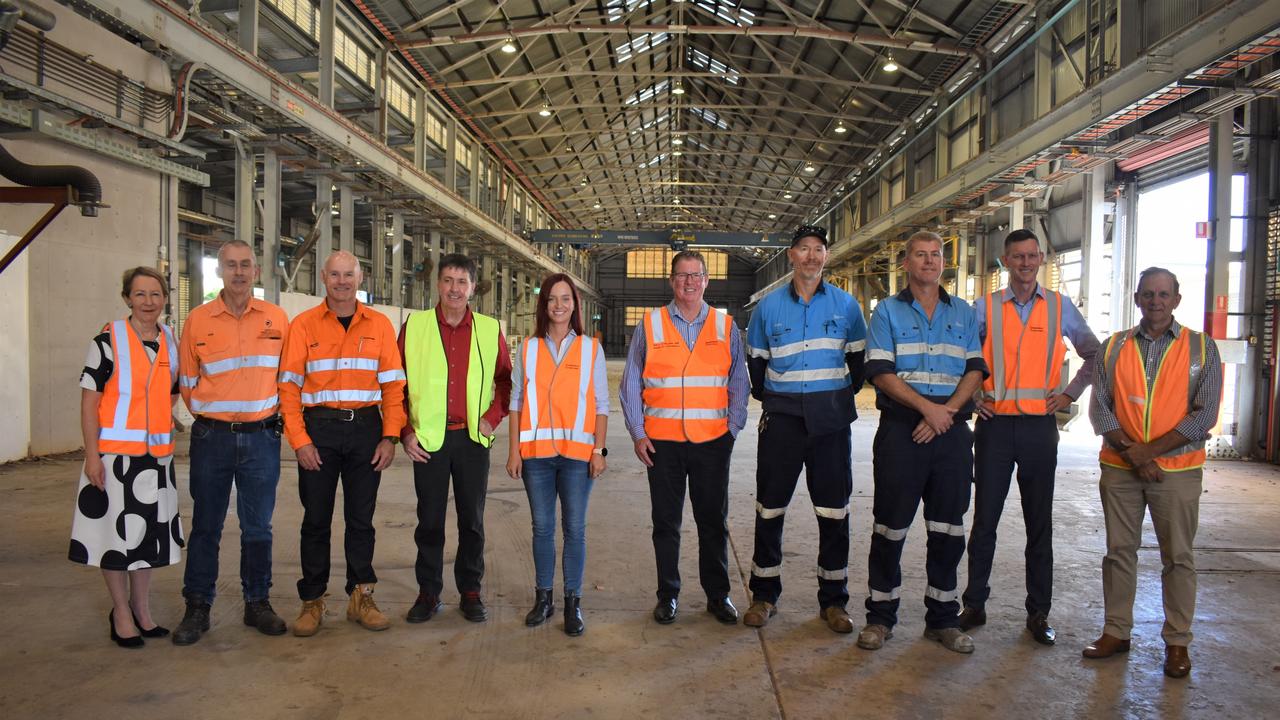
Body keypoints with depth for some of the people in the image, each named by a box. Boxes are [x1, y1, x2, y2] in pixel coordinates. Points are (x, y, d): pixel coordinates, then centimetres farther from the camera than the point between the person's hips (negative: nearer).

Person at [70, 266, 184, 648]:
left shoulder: (172, 343, 7)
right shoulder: (108, 340, -8)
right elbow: (89, 399, -10)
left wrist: (161, 428, 9)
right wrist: (92, 455, -15)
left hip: (157, 452, 5)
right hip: (114, 452, -5)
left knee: (149, 531, 14)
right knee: (117, 531, 4)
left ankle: (141, 609, 30)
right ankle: (121, 613, 20)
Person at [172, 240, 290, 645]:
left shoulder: (277, 319, 3)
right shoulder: (198, 320, 2)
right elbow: (187, 381, 9)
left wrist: (270, 414, 6)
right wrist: (206, 416, 6)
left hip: (261, 436, 0)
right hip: (212, 437, 0)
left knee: (258, 527, 8)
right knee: (206, 526, 6)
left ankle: (258, 603, 20)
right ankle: (197, 608, 17)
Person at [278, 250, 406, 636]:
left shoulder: (379, 325, 6)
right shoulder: (303, 325, 2)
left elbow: (392, 384, 4)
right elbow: (289, 387, -1)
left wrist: (390, 437, -4)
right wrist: (299, 441, -10)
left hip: (366, 427, 1)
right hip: (319, 429, -1)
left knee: (361, 518, 9)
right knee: (316, 519, 6)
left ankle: (361, 597, 20)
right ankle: (312, 601, 17)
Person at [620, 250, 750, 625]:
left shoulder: (726, 327, 8)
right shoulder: (649, 325, 5)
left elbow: (739, 384, 11)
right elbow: (630, 385, 6)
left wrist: (732, 429, 1)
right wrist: (638, 434, 0)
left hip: (712, 441, 1)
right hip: (662, 442, 0)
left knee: (713, 522, 8)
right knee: (666, 522, 7)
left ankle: (718, 594, 22)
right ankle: (668, 595, 21)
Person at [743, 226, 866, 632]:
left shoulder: (846, 305, 4)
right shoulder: (769, 306, 5)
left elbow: (858, 356, 12)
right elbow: (755, 358, 14)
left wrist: (846, 394, 7)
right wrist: (765, 397, 9)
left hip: (831, 416, 0)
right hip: (782, 416, 0)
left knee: (834, 510, 4)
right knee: (770, 507, 4)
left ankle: (833, 601, 16)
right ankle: (764, 595, 17)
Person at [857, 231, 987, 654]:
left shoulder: (963, 312, 14)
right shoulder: (888, 310, 5)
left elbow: (975, 369, 6)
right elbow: (880, 372, -6)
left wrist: (948, 410, -10)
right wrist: (928, 407, -15)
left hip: (952, 429, 3)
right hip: (901, 428, -3)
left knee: (948, 527, 8)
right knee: (891, 525, 1)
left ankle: (943, 618, 20)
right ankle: (880, 616, 13)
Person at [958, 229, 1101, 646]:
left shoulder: (1060, 307, 6)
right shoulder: (985, 307, 3)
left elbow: (1094, 354, 16)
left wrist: (1070, 393, 6)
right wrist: (971, 396, 0)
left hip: (1040, 426, 1)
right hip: (995, 424, -1)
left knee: (1039, 522, 7)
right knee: (984, 519, 4)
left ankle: (1038, 613, 17)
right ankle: (974, 604, 15)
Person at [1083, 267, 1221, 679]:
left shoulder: (1201, 348, 1)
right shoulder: (1114, 348, 6)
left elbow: (1204, 415, -6)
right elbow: (1099, 408, 1)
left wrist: (1150, 450, -12)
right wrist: (1131, 452, -11)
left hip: (1177, 470, -2)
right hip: (1119, 469, 2)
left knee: (1178, 557, 5)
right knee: (1119, 551, 9)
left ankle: (1177, 642, 17)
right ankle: (1116, 631, 20)